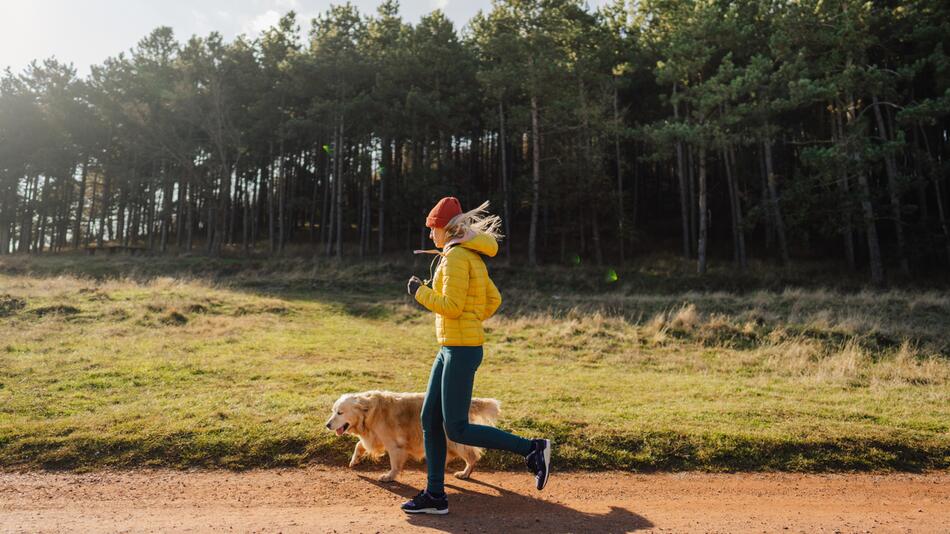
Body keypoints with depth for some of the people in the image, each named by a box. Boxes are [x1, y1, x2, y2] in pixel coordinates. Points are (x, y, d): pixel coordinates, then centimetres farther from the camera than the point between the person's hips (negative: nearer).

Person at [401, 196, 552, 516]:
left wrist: (419, 292, -7)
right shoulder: (471, 257, 15)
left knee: (456, 430, -6)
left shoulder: (457, 256, -14)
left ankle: (532, 449, 2)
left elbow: (451, 306, -21)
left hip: (461, 350, -10)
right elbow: (493, 300, 20)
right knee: (430, 420, 11)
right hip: (451, 348, 10)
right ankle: (435, 495, 18)